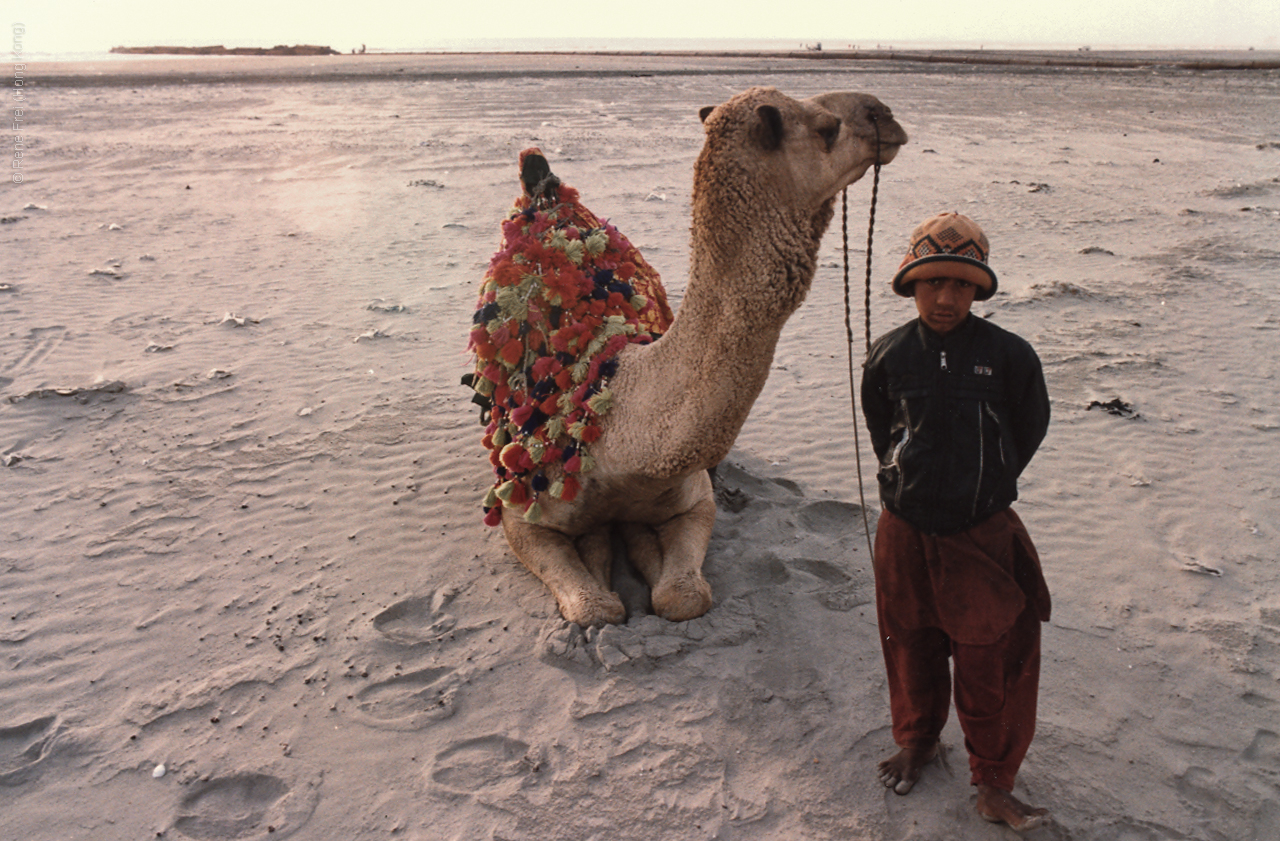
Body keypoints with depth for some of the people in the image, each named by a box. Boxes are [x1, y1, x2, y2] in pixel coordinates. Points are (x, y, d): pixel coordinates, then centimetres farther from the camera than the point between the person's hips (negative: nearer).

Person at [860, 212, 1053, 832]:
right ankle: (917, 738, 46)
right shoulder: (889, 356, -5)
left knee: (989, 664, 6)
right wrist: (907, 486, 11)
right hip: (905, 532, 2)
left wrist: (984, 489, 7)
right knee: (910, 645, 20)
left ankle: (994, 784, 25)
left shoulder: (1008, 355, -11)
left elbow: (1030, 429, 3)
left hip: (982, 536, -2)